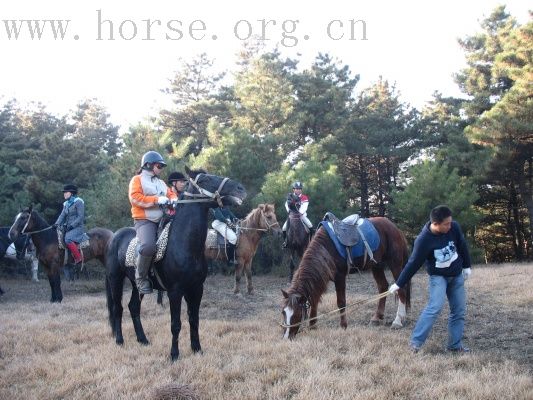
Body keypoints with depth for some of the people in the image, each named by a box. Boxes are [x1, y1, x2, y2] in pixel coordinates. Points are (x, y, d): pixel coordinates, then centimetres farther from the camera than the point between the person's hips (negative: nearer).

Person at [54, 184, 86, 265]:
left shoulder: (78, 202, -7)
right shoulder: (66, 204, 17)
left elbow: (80, 217, -13)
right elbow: (62, 215, 10)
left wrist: (71, 225, -20)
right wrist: (57, 224, -8)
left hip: (77, 227, -9)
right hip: (68, 227, 9)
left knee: (68, 239, -32)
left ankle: (78, 259, -26)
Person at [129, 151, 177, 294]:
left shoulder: (161, 183, 25)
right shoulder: (137, 180, 3)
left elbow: (171, 194, 22)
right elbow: (135, 198, -12)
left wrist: (173, 199, -4)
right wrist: (157, 200, -18)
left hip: (162, 220, 8)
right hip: (144, 220, -8)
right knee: (148, 246, -34)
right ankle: (141, 277, -15)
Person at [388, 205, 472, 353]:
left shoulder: (454, 227, -16)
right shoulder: (424, 239, -27)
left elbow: (462, 246, 3)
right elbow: (413, 263, -19)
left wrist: (466, 266, 11)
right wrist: (398, 284, -16)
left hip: (457, 275, 5)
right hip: (438, 276, -5)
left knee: (459, 310, 5)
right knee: (435, 307, -22)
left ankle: (455, 345, 16)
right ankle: (415, 342, -17)